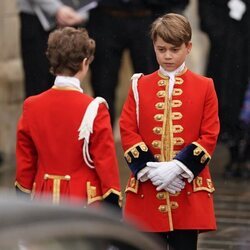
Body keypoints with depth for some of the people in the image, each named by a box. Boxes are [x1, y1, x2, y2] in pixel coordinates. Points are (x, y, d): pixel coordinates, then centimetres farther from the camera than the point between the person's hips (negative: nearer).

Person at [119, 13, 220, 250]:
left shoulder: (204, 87, 4)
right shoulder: (139, 86, 8)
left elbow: (209, 136, -2)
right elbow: (128, 132, 2)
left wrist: (178, 168, -13)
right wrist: (149, 170, -11)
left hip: (187, 189, -1)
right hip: (147, 189, 1)